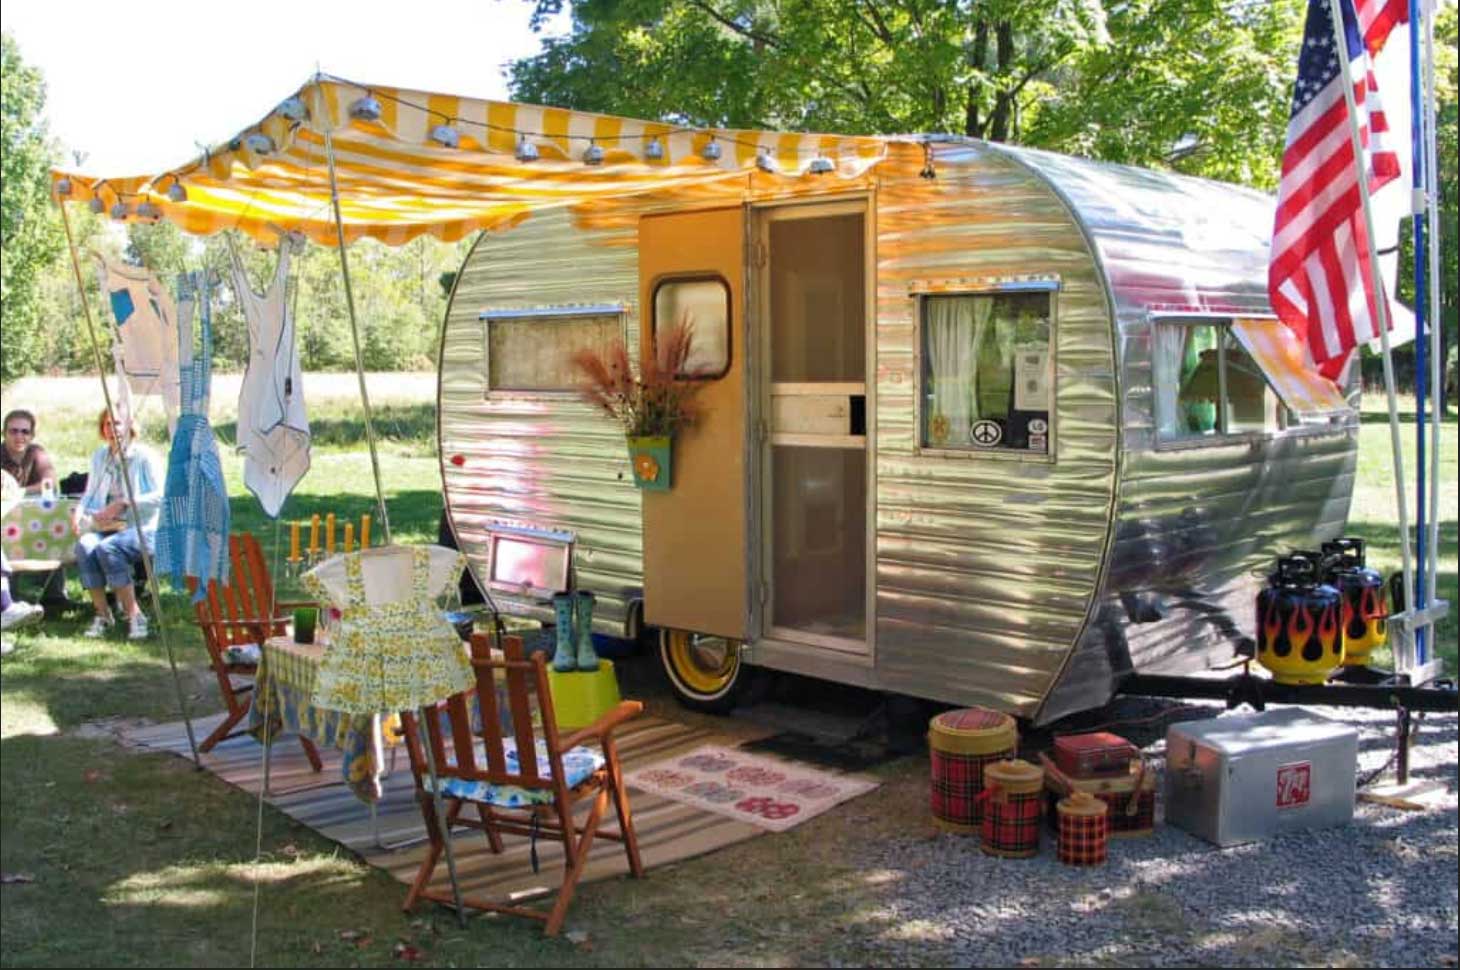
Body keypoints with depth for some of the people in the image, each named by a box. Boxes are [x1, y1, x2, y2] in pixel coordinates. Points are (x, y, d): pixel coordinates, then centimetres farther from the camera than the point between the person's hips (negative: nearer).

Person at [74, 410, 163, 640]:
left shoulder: (145, 456, 0)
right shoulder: (100, 456, 19)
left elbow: (159, 496, -9)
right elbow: (89, 493, 22)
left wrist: (123, 503, -17)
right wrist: (80, 512, 1)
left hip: (140, 528, -5)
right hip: (104, 526, 5)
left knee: (107, 548, -34)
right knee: (84, 546, -29)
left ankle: (134, 614, -26)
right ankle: (102, 614, -19)